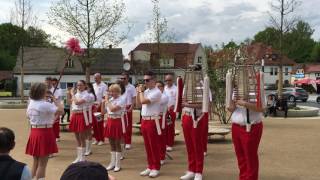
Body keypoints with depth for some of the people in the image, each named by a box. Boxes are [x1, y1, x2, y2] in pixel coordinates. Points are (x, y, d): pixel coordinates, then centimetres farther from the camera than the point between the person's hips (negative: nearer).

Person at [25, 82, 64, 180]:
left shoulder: (31, 103, 5)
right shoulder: (45, 105, -18)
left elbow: (28, 116, 20)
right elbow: (61, 110, -19)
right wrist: (55, 100, -7)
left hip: (34, 132, 8)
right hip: (45, 133, -8)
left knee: (36, 162, 19)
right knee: (42, 164, 1)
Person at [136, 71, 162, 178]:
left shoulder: (156, 92, -14)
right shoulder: (146, 91, 12)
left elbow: (143, 101, -23)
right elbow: (138, 103, 17)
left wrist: (141, 91, -7)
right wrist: (138, 92, 6)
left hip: (152, 121, -8)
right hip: (144, 120, 8)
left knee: (154, 146, 0)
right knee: (147, 146, 13)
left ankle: (156, 168, 10)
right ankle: (150, 167, 22)